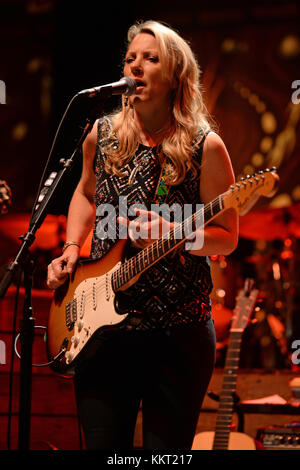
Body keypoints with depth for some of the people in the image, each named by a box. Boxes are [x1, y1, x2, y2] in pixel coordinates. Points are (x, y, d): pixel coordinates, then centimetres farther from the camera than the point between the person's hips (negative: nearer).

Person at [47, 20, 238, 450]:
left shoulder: (204, 147, -7)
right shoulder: (101, 135, 5)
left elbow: (227, 238, -4)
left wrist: (171, 232, -21)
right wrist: (72, 248, 9)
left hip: (178, 333, -3)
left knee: (167, 448, 2)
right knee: (102, 444, 6)